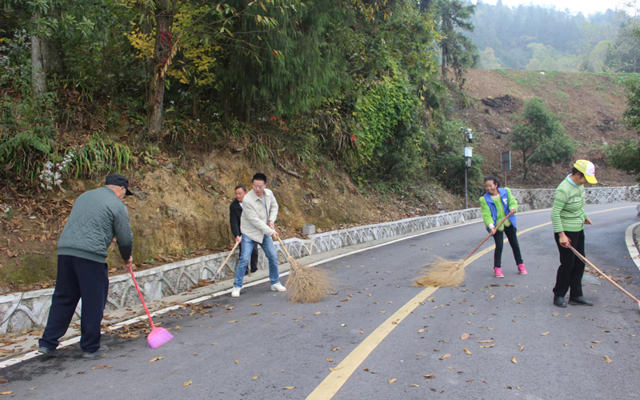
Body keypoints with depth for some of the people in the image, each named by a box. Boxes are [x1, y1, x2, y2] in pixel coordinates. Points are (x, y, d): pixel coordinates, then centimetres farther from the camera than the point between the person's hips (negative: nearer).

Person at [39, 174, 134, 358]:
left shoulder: (84, 196, 22)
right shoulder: (117, 205, 0)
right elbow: (125, 238, 0)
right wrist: (127, 257, 19)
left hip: (65, 250, 7)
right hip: (91, 255, -7)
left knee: (63, 298, 16)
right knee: (93, 302, 5)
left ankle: (48, 342, 18)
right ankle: (91, 347, 13)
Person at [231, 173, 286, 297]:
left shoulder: (269, 193, -5)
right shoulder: (247, 200, -24)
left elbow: (274, 206, 14)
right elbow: (255, 220, -24)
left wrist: (271, 220, -5)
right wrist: (271, 232, -22)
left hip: (265, 232, 6)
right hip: (250, 233, -5)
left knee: (273, 257, 7)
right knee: (244, 259, -12)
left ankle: (275, 283, 23)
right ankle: (237, 287, 0)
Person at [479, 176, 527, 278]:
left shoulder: (505, 191, -4)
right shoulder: (484, 199, -12)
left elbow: (513, 201, 2)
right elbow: (486, 214, -17)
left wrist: (512, 208, -22)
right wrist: (491, 226, -30)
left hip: (509, 223, 3)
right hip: (497, 225, -3)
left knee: (515, 244, 11)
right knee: (499, 246, -8)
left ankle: (520, 265, 26)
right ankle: (497, 268, 6)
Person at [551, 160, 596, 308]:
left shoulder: (580, 184, 3)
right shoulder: (563, 189, -25)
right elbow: (555, 213, -26)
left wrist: (584, 217, 31)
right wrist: (561, 234, -28)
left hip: (578, 230, 9)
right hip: (566, 232, -9)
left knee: (579, 263, 12)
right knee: (567, 264, 0)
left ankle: (576, 296, 23)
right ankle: (559, 295, 16)